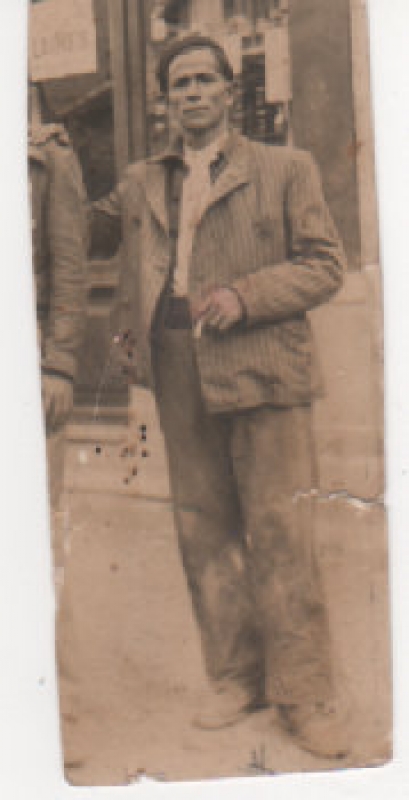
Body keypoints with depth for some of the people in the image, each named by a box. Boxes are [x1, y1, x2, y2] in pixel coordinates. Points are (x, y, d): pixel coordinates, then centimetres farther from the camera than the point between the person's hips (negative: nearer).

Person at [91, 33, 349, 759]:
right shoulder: (140, 184, 17)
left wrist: (244, 296, -13)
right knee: (203, 533, 7)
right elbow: (88, 228, 28)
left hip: (261, 370, -4)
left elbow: (324, 264, 2)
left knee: (280, 533, -5)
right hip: (178, 377, 4)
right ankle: (236, 678, 18)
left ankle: (304, 693, 3)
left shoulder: (285, 170, 7)